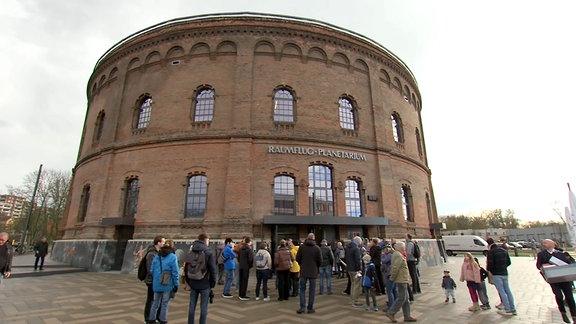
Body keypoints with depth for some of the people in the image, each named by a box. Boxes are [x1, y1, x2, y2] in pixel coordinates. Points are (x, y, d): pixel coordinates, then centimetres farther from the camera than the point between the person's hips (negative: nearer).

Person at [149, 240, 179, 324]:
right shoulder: (173, 257, -10)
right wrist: (176, 284, -5)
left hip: (157, 284, 5)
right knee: (165, 303, 9)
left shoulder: (157, 256, 4)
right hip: (167, 284, -4)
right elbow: (175, 272, -12)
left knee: (155, 302, 20)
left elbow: (152, 270, 6)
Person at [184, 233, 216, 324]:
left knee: (192, 306, 15)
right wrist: (212, 284, -1)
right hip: (205, 285, -5)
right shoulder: (208, 253, -12)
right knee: (203, 308, 5)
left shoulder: (190, 253, 4)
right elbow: (212, 270, -13)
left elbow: (186, 269, 9)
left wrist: (189, 282, 17)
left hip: (193, 284, 5)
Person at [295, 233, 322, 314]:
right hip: (313, 272, 0)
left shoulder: (302, 247, -4)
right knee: (312, 290, 9)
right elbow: (320, 261, -3)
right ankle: (310, 308, 12)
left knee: (302, 289, 11)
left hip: (303, 271, 1)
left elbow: (297, 259, -1)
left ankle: (302, 307, 5)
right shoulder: (317, 248, -6)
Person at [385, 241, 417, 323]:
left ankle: (407, 316, 22)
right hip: (401, 280, -10)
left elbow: (393, 267, 20)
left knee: (405, 298, 15)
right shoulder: (399, 256, -19)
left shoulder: (396, 254, 14)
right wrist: (392, 278, -16)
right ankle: (391, 313, 3)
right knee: (401, 298, -4)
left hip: (402, 280, 10)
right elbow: (395, 268, -24)